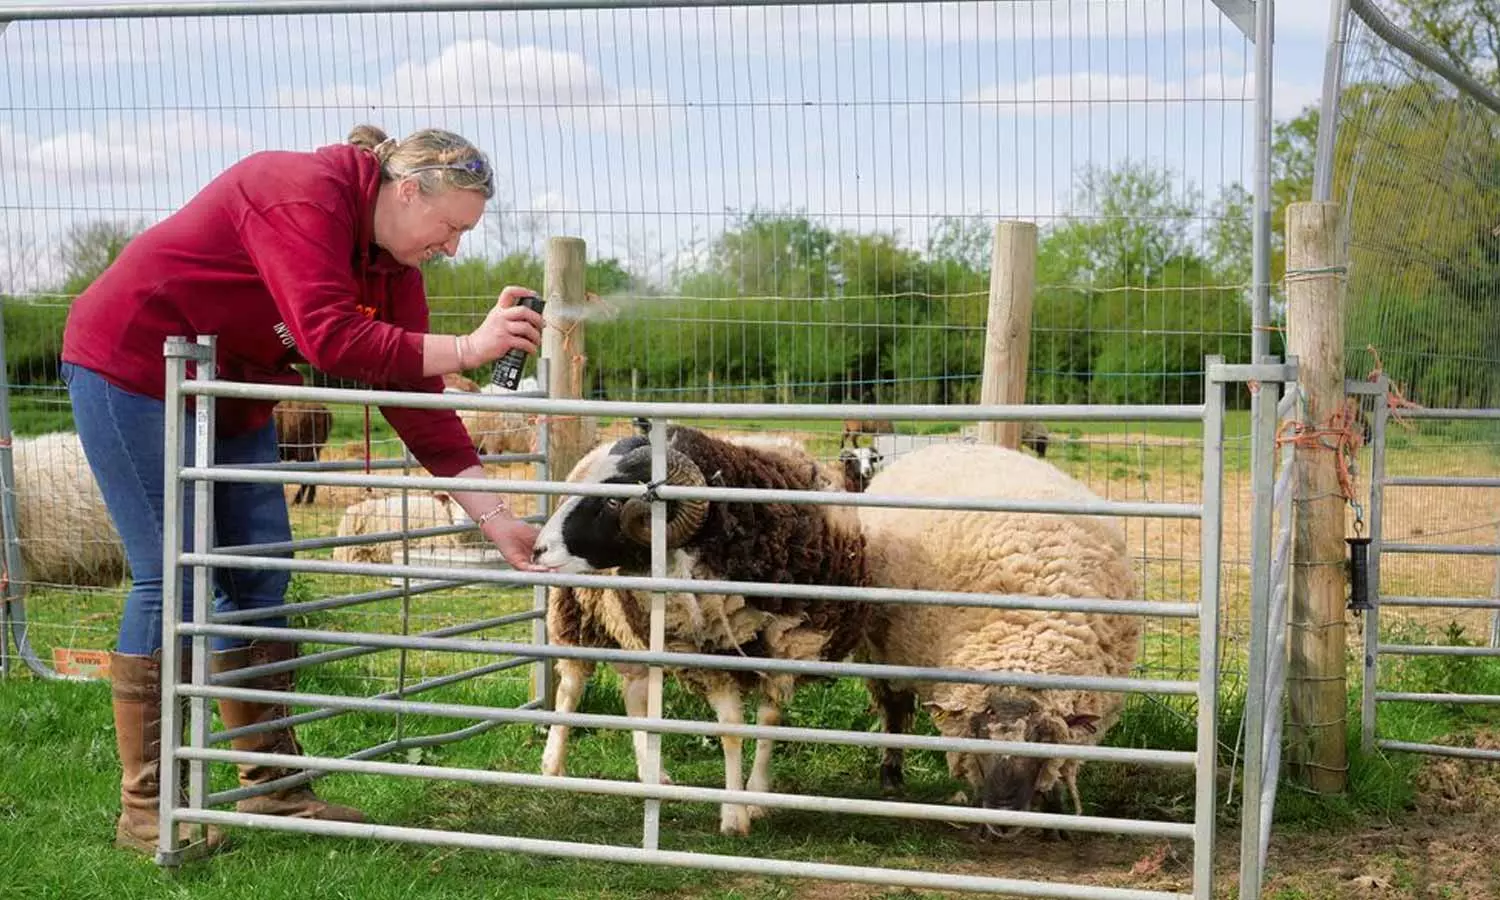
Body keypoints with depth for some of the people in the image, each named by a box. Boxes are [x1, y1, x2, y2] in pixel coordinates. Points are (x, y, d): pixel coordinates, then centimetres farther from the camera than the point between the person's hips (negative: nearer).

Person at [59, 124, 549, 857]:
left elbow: (414, 395, -1)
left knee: (259, 577, 5)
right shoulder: (304, 194, -25)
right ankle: (143, 811, -4)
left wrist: (492, 516, -6)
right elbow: (330, 338, -36)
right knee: (170, 579, -11)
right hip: (132, 365, -9)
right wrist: (465, 349, -31)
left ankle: (271, 786, 12)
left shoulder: (390, 260, 1)